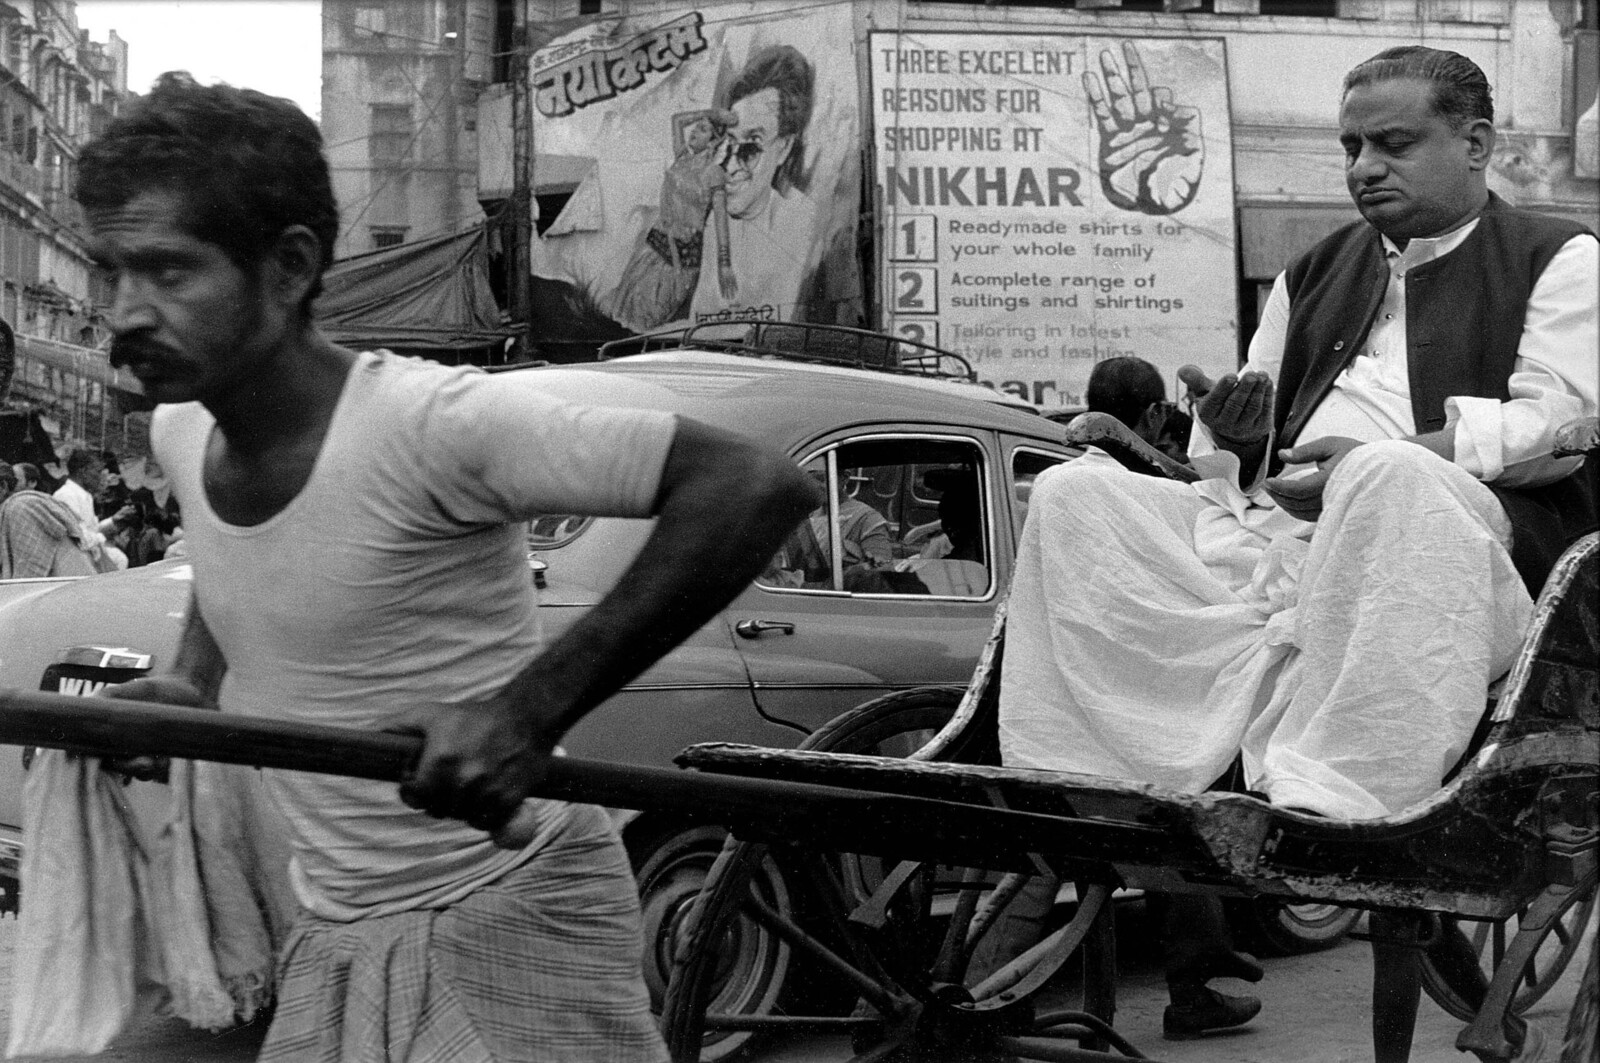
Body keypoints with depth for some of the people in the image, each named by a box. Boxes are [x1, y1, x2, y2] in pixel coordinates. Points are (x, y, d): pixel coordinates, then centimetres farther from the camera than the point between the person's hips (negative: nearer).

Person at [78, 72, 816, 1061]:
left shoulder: (431, 423, -24)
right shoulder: (180, 433, 0)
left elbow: (758, 486, -31)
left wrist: (530, 711, -34)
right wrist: (190, 677, 5)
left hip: (507, 920, -7)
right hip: (330, 942, 7)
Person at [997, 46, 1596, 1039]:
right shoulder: (1314, 273, 31)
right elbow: (1227, 462, 29)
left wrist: (1368, 454, -14)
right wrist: (1230, 430, 3)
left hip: (1460, 529, -6)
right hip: (1270, 529, 6)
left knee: (1392, 481, -40)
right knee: (1074, 495, -11)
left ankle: (1330, 799, -47)